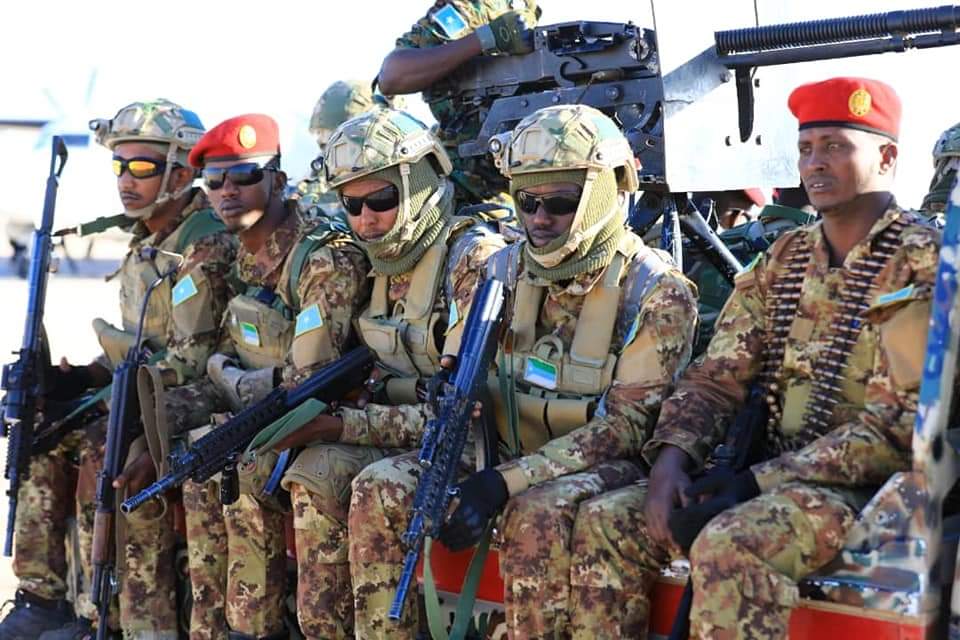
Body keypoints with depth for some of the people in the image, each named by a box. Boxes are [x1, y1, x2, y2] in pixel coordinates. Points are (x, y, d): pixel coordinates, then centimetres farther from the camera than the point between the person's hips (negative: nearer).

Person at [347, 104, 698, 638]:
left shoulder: (656, 292, -12)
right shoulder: (505, 271, 4)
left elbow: (626, 425, -18)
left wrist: (509, 480, -26)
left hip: (601, 466, -6)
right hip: (507, 455, 6)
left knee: (537, 514, -37)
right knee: (380, 489, -13)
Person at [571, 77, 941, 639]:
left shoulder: (923, 263, -8)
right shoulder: (784, 259, 14)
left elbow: (903, 421, -17)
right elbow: (717, 378, 10)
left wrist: (759, 481, -21)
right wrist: (672, 457, -11)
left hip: (867, 484, -7)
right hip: (768, 471, 7)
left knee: (731, 547, -34)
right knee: (607, 522, -9)